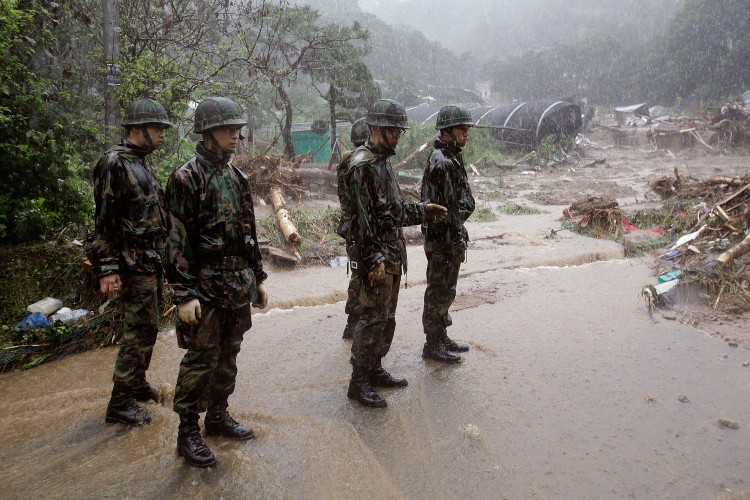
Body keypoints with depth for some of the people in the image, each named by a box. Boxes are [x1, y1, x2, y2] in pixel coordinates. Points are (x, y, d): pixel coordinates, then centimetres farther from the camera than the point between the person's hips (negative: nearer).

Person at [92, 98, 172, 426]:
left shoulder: (141, 164, 14)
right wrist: (107, 269, -20)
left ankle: (136, 383, 32)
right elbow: (104, 221, -18)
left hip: (152, 262, 9)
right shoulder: (114, 163, -14)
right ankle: (120, 404, 6)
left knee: (145, 328, 17)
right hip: (134, 265, -9)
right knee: (140, 331, -5)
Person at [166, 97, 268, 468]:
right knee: (201, 360, 0)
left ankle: (218, 416, 31)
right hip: (205, 287, -7)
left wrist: (257, 278, 16)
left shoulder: (237, 177, 12)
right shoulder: (187, 178, -11)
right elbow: (178, 240, -14)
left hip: (238, 285, 7)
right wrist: (184, 294, -18)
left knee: (228, 356, 16)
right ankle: (187, 433, 14)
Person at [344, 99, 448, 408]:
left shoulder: (383, 161, 14)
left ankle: (375, 370, 30)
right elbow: (364, 218, -21)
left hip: (392, 255, 10)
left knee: (387, 317, 16)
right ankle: (358, 383, 8)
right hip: (376, 257, -10)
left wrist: (423, 210, 12)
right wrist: (373, 260, -23)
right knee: (373, 319, -3)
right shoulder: (363, 165, -16)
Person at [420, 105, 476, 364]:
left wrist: (459, 239, 20)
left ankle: (442, 337, 30)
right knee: (439, 292, 0)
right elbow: (448, 208, -22)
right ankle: (432, 345, 11)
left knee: (446, 291, 18)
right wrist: (458, 243, -19)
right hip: (443, 239, -10)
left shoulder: (451, 158, 14)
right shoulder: (442, 162, -19)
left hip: (448, 238, 10)